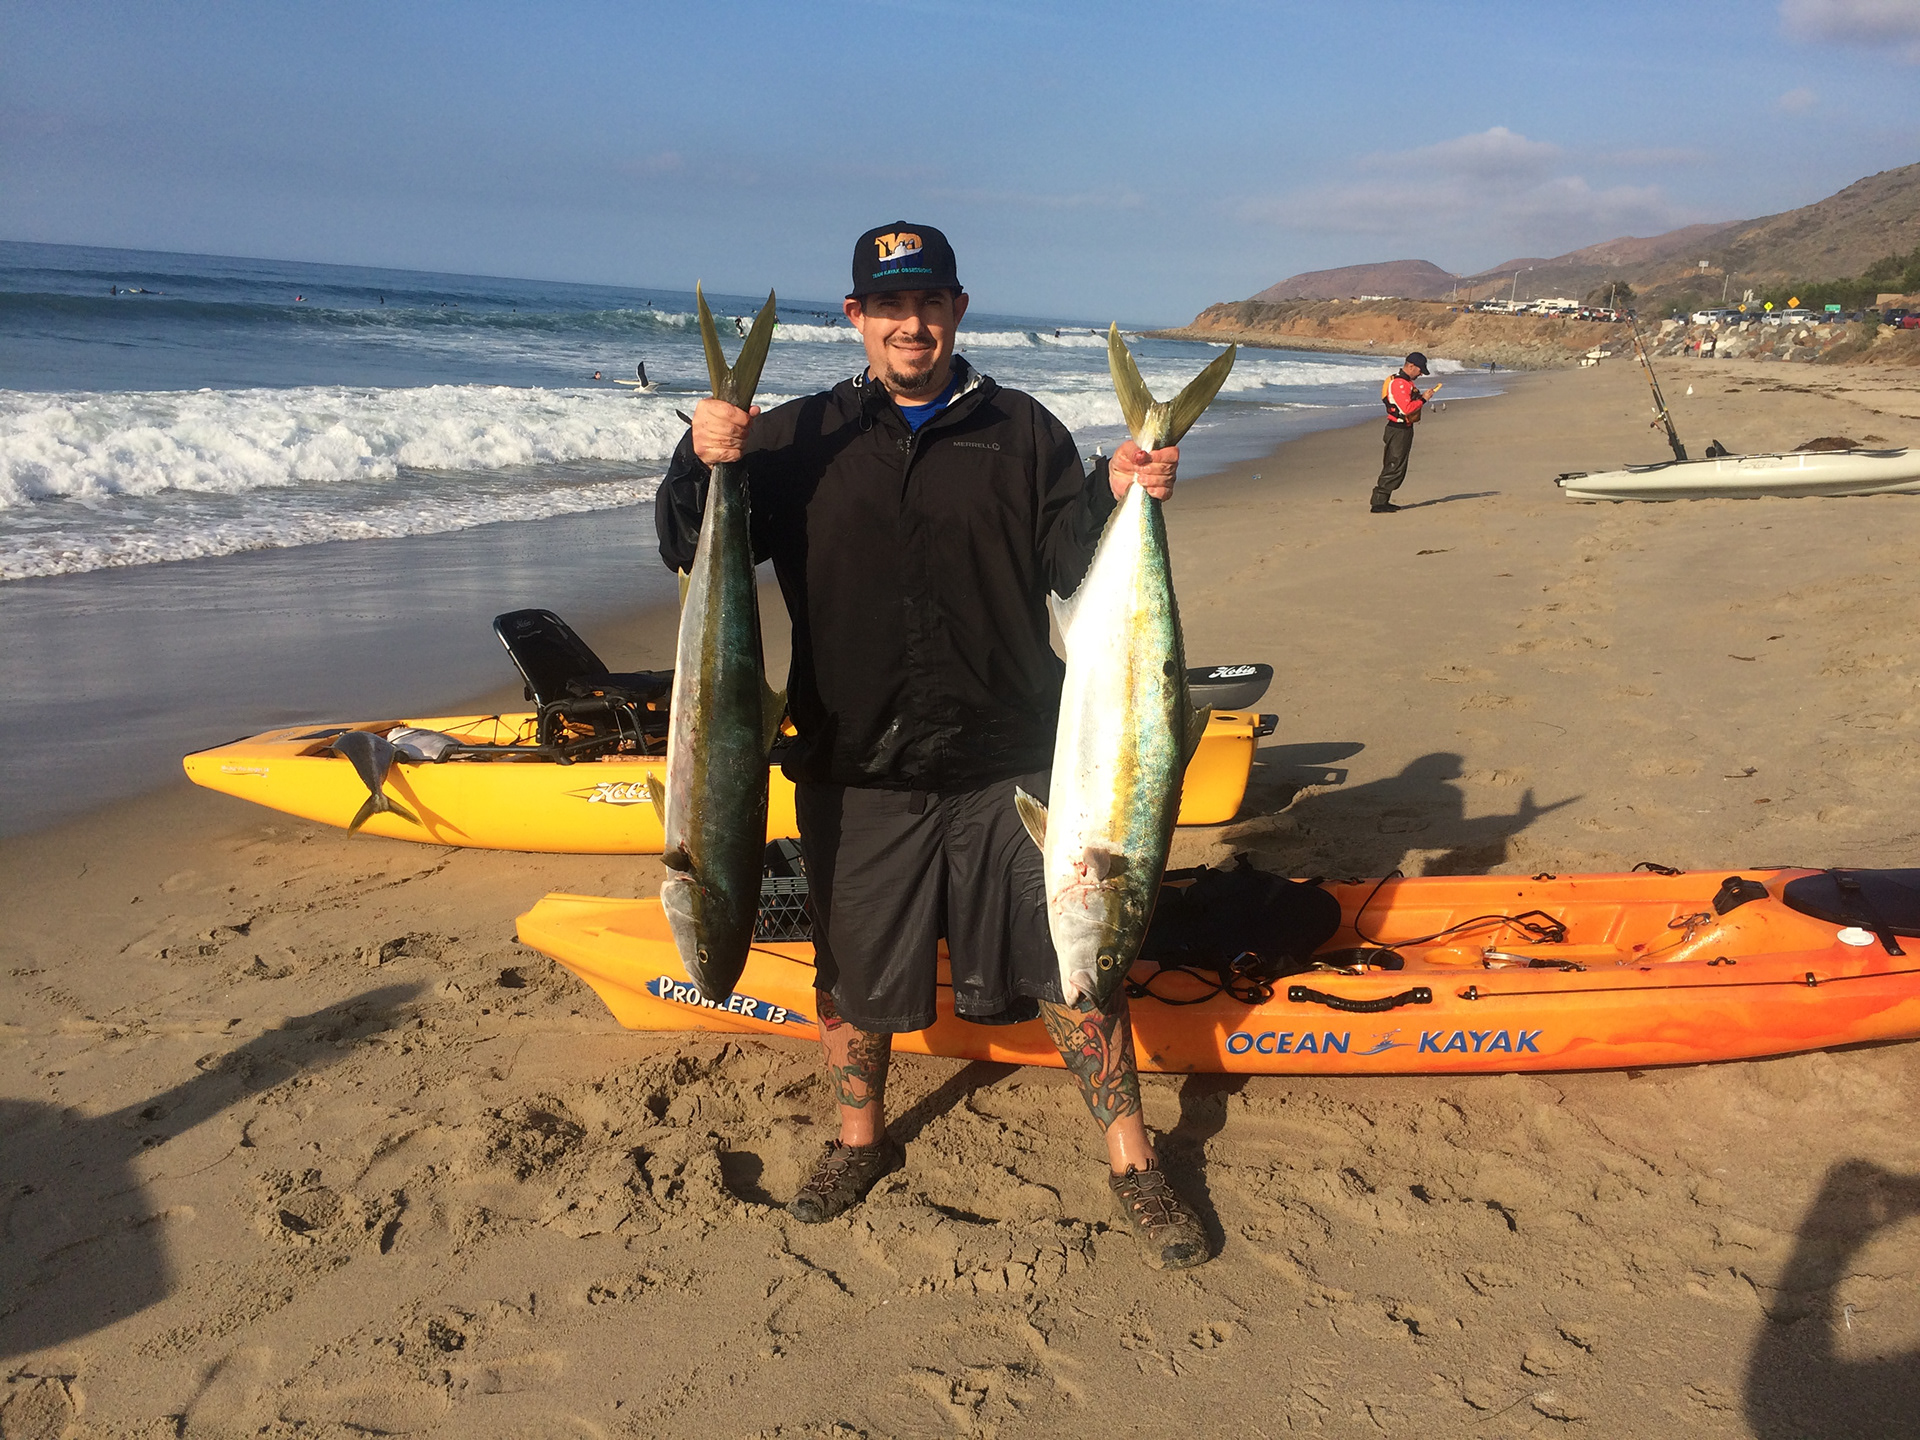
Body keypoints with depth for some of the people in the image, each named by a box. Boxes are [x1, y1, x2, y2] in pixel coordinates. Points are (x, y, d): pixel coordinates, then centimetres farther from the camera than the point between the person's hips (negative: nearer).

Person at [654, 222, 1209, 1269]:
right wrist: (700, 463, -16)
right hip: (855, 773, 1)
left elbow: (1073, 570, 1)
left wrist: (1116, 496, -18)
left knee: (1074, 962, 5)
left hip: (1012, 762, 0)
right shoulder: (798, 439, 4)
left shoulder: (1021, 431, 4)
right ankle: (860, 1141, 40)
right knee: (852, 969, 15)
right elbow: (688, 552, 3)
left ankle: (1130, 1162, 23)